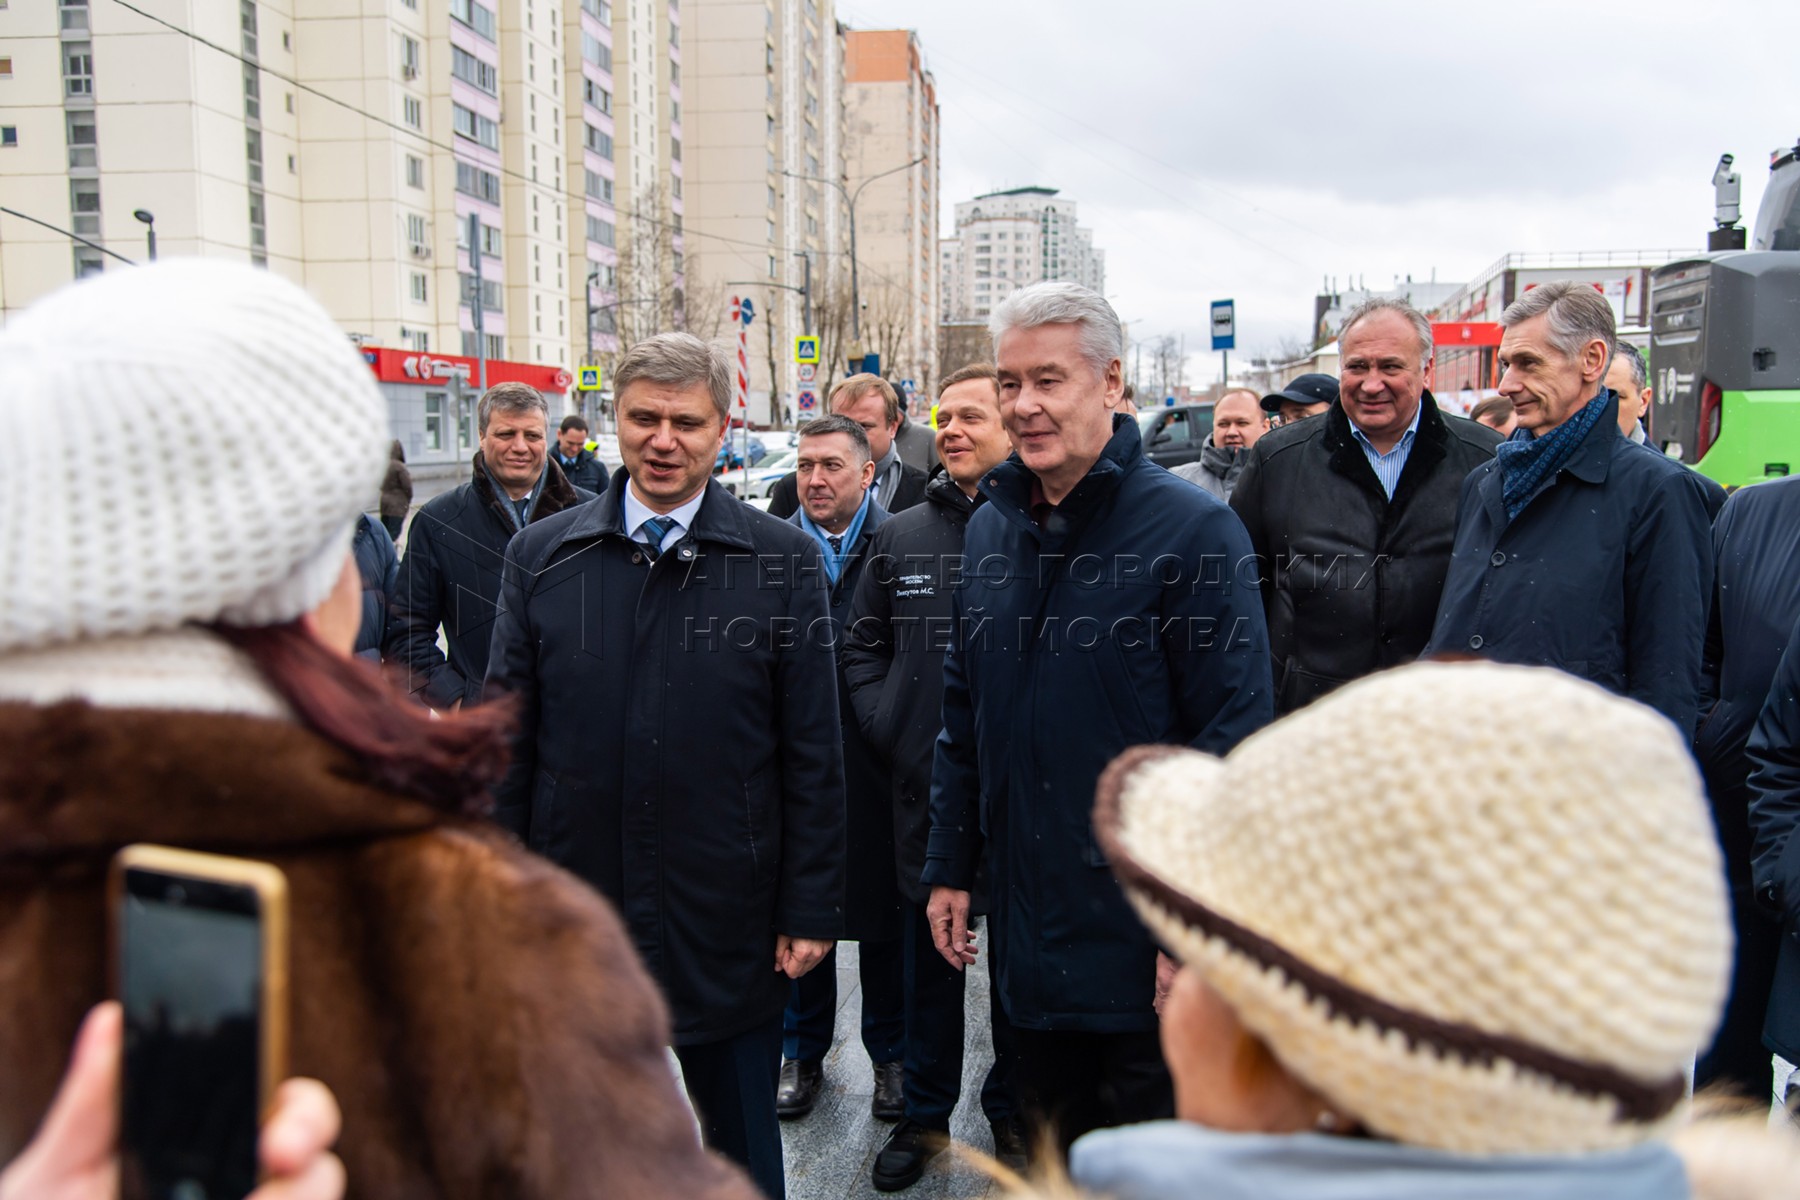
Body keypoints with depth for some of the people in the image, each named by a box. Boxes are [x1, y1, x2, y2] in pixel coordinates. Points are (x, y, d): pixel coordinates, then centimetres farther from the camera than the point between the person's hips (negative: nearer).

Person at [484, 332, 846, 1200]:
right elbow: (510, 742, 4)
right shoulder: (540, 555, 1)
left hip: (727, 923, -1)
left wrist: (810, 908, -5)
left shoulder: (783, 560, -4)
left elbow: (812, 752, -3)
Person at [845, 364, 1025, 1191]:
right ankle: (925, 1115, 34)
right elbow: (862, 646, 13)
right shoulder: (900, 536, 6)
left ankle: (1014, 1112, 35)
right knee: (927, 958, 16)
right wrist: (886, 730, 2)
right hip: (923, 788, 4)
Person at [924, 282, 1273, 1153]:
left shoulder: (1192, 528, -13)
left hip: (1145, 936, -5)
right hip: (1028, 931, 6)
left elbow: (1232, 733, -15)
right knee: (1048, 1139, 21)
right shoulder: (991, 528, 6)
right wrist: (948, 869, 11)